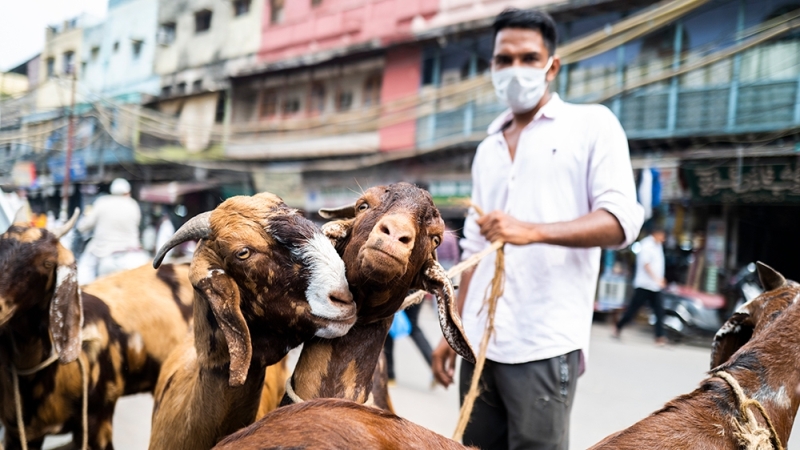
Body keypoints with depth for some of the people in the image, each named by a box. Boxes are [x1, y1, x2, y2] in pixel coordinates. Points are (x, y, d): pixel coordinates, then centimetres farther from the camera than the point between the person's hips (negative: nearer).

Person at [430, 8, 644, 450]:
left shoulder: (592, 124, 3)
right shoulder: (487, 148, 19)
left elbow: (621, 221, -8)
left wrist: (534, 231, -23)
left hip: (544, 346, -5)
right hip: (479, 343, 6)